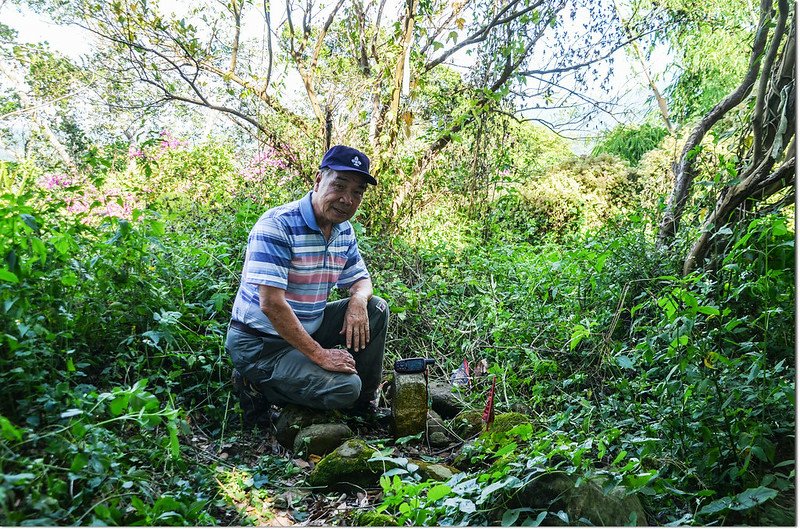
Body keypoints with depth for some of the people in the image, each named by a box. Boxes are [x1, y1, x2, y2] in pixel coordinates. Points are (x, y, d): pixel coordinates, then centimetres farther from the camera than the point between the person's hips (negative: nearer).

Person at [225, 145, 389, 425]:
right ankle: (257, 386, -1)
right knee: (345, 388, -22)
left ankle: (363, 401, 12)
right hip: (261, 343, -8)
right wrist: (319, 354, -25)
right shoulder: (277, 225, -23)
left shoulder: (344, 230, 3)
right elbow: (271, 303, -29)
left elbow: (361, 280, 14)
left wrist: (359, 300, -13)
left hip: (307, 328, 8)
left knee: (376, 308, -1)